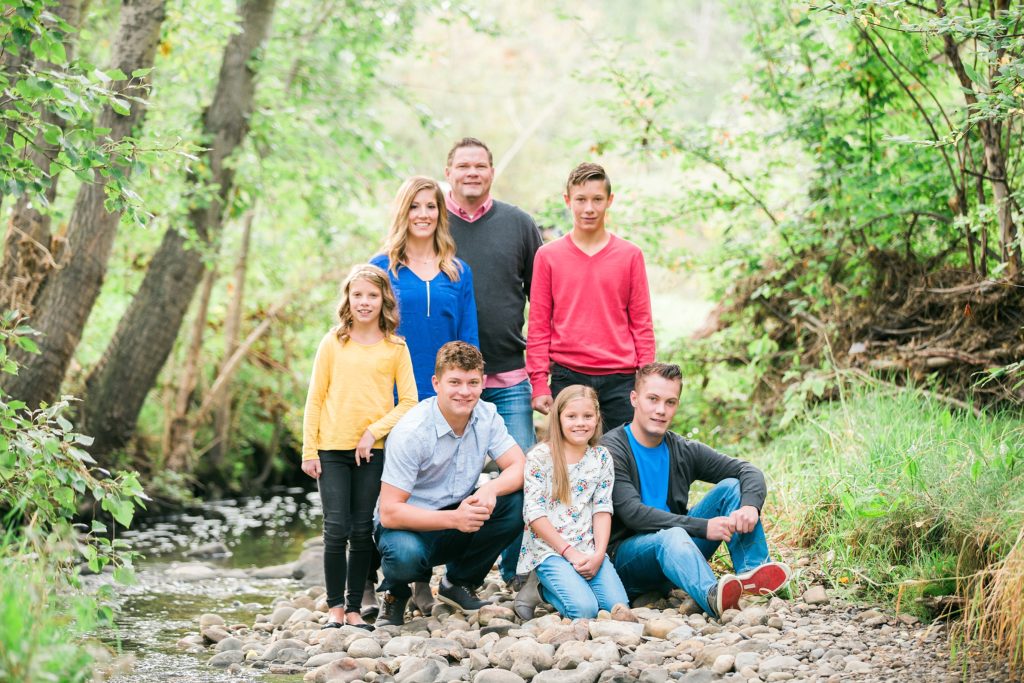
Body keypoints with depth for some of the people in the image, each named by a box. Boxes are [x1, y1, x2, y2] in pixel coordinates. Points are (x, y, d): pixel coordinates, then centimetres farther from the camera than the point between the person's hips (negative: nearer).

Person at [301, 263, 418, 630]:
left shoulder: (395, 347, 3)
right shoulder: (332, 343, 3)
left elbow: (408, 401, 2)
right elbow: (315, 399, 4)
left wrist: (374, 432, -10)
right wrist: (309, 451, 0)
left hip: (374, 451, 0)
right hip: (332, 449, 0)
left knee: (363, 532, 5)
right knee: (336, 530, -2)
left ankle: (354, 608, 13)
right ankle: (335, 607, 9)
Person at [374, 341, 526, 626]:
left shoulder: (486, 416, -6)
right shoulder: (411, 432, -23)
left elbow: (519, 467, -11)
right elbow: (390, 512, -25)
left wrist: (490, 488, -34)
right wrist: (452, 519, -37)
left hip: (459, 520, 5)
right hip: (409, 524, -5)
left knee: (516, 501, -21)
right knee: (405, 555, -40)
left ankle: (459, 583, 1)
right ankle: (395, 592, 2)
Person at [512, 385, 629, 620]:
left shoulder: (601, 457, 8)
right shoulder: (539, 457, -5)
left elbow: (602, 509, 5)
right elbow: (534, 513, -9)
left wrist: (599, 554, -10)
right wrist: (570, 553, -14)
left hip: (588, 550, 5)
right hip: (549, 549, -5)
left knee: (618, 605, -16)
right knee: (584, 609, -26)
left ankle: (547, 589, 5)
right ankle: (541, 584, 4)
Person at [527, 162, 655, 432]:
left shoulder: (630, 255, 6)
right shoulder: (548, 256, 5)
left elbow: (642, 323, 7)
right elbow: (538, 325, 5)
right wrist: (539, 383, -1)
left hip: (620, 379, 0)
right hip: (567, 377, 0)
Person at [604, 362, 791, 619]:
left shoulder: (684, 451, 9)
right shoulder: (612, 450, -9)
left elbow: (749, 471, 3)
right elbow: (633, 513, -21)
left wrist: (750, 506, -22)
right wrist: (703, 527, -27)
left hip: (676, 552, 6)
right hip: (626, 555, -6)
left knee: (731, 487, -7)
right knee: (671, 535, -38)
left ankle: (753, 572, -29)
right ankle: (713, 596, -68)